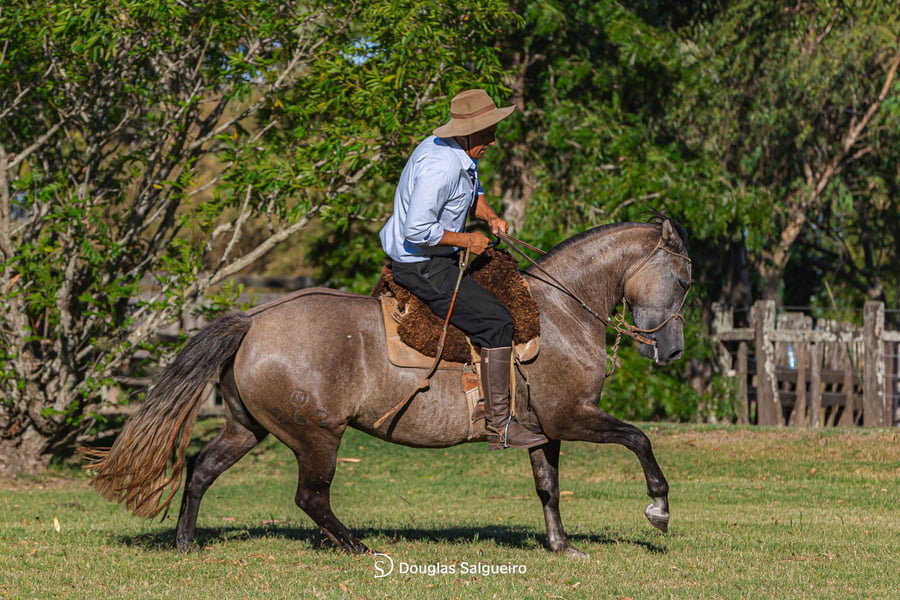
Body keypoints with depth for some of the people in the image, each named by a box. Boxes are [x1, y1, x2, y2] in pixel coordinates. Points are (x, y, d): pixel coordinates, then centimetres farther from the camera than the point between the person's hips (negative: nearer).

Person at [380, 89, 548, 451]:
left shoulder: (462, 155, 6)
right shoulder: (439, 166, -26)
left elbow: (473, 193, 26)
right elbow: (417, 230, -30)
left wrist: (490, 217, 5)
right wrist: (466, 240, -20)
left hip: (438, 259, 11)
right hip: (422, 267, -11)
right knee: (496, 322, -17)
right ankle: (498, 426, -17)